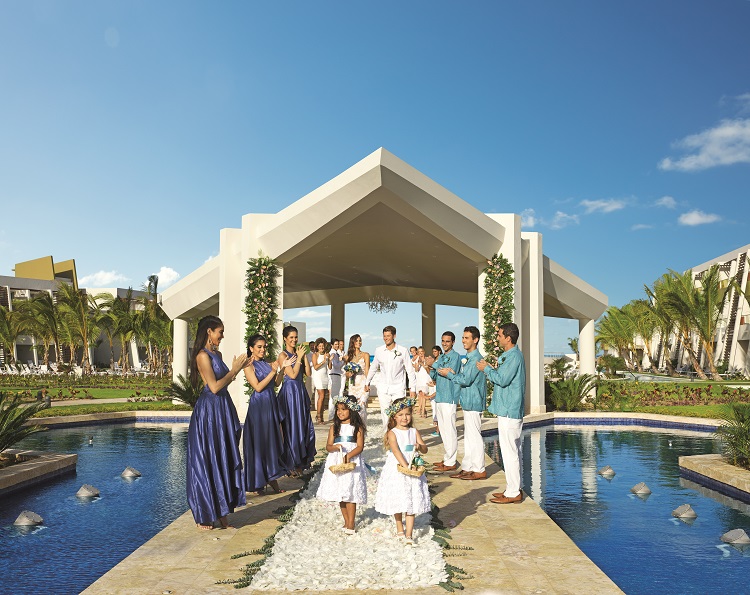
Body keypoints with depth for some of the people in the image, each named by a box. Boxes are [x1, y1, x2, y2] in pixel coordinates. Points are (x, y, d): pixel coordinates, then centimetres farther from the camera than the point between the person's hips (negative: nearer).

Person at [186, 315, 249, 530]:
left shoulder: (217, 354, 13)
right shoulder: (203, 356, -13)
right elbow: (214, 387, -18)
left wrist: (236, 369, 8)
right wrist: (234, 370, -10)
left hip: (223, 410, 9)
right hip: (209, 412, -9)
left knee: (224, 460, 11)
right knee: (207, 462, 1)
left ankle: (221, 512, 20)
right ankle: (204, 516, 13)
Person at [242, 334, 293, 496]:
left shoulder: (267, 363, 10)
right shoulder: (249, 365, -8)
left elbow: (276, 383, 9)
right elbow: (258, 387, -15)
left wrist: (282, 368, -3)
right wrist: (273, 371, -16)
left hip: (272, 403, 7)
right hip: (258, 405, -7)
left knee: (272, 439, 9)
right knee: (259, 441, -1)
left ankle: (271, 478, 17)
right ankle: (258, 483, 10)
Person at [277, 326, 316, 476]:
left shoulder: (298, 353, 11)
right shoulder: (283, 355, -7)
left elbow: (308, 373, 5)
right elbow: (293, 374, -16)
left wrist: (304, 356, -3)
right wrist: (299, 357, -11)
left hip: (301, 391, 7)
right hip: (290, 391, -7)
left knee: (305, 425, 10)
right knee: (292, 427, 0)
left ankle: (303, 460, 24)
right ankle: (292, 464, 11)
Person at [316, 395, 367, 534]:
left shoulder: (357, 427, -1)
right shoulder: (335, 427, 8)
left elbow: (360, 447, -7)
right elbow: (328, 446, 4)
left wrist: (349, 456, -21)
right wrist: (335, 447, -18)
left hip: (352, 461, -4)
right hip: (336, 462, 4)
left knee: (350, 493, -6)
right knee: (340, 493, 7)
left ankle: (351, 524, 3)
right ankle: (346, 522, 19)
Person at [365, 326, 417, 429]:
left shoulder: (403, 351, -4)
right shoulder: (379, 351, 4)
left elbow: (410, 370, 0)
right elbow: (373, 367, 19)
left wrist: (412, 388, -4)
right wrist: (367, 382, 23)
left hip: (398, 388, -2)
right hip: (383, 388, 3)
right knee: (385, 415, 2)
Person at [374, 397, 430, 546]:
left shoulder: (414, 432, 5)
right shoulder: (392, 433, -7)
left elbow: (425, 449, 4)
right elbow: (396, 451, -20)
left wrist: (419, 446, -19)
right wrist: (406, 466, -29)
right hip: (396, 471, -2)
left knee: (412, 502, 0)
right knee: (398, 500, 10)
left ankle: (409, 534, 4)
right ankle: (399, 527, 32)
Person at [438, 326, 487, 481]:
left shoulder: (476, 358, -16)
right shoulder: (467, 358, 15)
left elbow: (466, 380, -21)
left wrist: (449, 374, -9)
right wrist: (453, 373, 2)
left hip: (473, 402, -10)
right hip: (468, 402, 10)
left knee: (474, 436, -3)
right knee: (468, 436, 13)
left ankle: (479, 470, 5)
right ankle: (467, 468, 20)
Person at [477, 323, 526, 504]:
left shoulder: (514, 356, -16)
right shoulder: (511, 355, 16)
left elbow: (502, 379, -22)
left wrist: (487, 369, -9)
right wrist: (489, 369, 11)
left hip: (509, 411, -11)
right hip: (510, 410, 11)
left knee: (509, 452, -6)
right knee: (514, 451, 14)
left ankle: (513, 493, 0)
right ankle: (514, 489, 22)